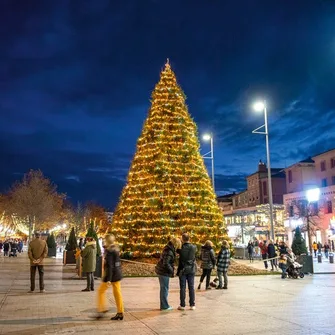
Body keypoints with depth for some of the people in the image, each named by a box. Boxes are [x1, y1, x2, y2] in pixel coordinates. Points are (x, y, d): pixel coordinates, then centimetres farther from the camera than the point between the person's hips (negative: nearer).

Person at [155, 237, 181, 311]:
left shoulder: (168, 249, 9)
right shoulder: (169, 252, -21)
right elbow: (166, 263, -27)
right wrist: (172, 271, -15)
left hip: (161, 271, 10)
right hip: (164, 272, -10)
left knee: (163, 289, 16)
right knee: (165, 289, 1)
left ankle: (163, 305, 25)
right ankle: (164, 306, 9)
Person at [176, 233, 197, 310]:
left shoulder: (182, 248, -13)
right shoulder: (194, 247, -2)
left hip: (183, 270, -3)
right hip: (191, 269, 3)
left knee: (183, 287, 4)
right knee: (191, 287, 8)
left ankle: (182, 305, 8)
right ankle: (192, 305, 10)